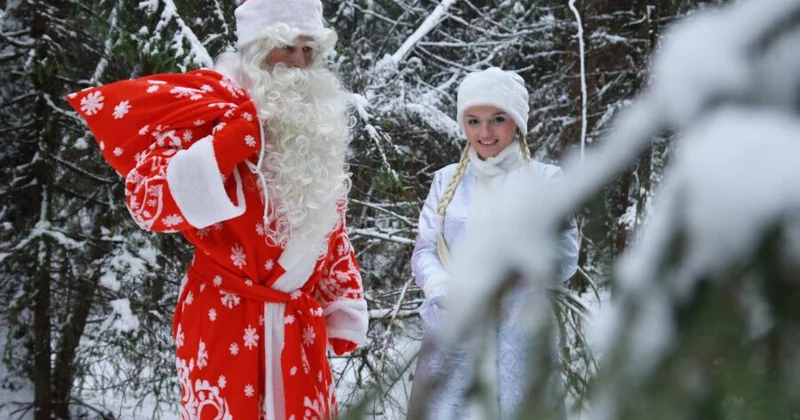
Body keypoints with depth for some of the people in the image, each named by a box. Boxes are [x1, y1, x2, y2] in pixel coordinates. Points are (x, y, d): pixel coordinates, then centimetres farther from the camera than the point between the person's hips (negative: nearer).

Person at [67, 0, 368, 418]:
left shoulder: (318, 127, 9)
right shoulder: (215, 109, -10)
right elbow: (151, 203, -23)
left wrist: (344, 315, 14)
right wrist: (238, 134, -27)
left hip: (301, 326, 6)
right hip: (226, 322, -6)